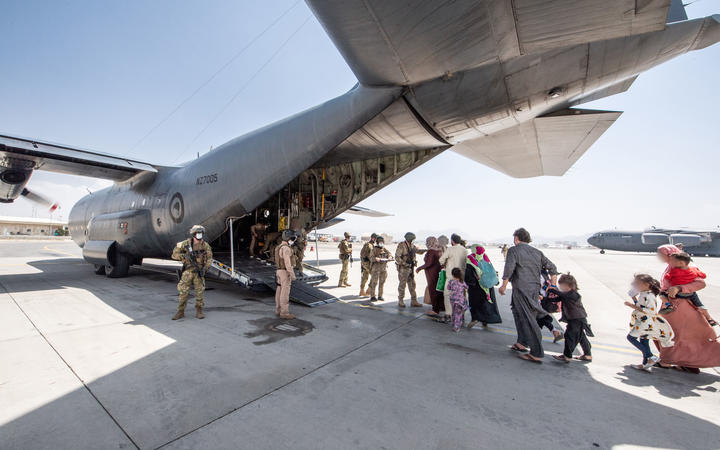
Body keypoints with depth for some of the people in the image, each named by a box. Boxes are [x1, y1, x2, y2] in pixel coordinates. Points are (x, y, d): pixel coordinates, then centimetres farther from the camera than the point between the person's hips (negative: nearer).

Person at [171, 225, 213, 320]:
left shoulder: (205, 245, -3)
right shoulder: (186, 243, -5)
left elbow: (209, 259, 0)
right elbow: (175, 254, 0)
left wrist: (205, 268, -14)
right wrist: (185, 256, -15)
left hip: (199, 272, 1)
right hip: (188, 271, 0)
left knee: (200, 292, 2)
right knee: (183, 292, 0)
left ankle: (199, 311, 15)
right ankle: (180, 312, 16)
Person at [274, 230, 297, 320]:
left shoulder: (280, 247, 12)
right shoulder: (286, 248, -20)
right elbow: (288, 263, -24)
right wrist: (293, 275, -20)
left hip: (280, 271, 10)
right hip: (285, 273, -10)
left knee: (280, 292, 12)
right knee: (285, 293, -5)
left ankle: (279, 311, 18)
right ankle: (284, 313, 0)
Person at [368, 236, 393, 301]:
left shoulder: (385, 249, 11)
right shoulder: (374, 250, -2)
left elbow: (390, 255, 5)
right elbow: (371, 258, -10)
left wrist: (389, 258, -18)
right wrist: (376, 259, -29)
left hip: (384, 269, 5)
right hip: (376, 268, -5)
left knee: (382, 283, 9)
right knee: (374, 283, -3)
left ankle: (380, 296, 19)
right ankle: (372, 296, 6)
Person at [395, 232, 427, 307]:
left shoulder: (412, 246, 9)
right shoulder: (401, 246, -14)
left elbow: (419, 251, 21)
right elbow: (397, 257, -18)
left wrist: (426, 250, 3)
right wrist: (405, 264, -22)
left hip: (411, 268, 7)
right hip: (403, 268, -7)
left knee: (412, 285, 10)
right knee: (402, 285, 1)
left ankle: (414, 302, 17)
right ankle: (400, 302, 13)